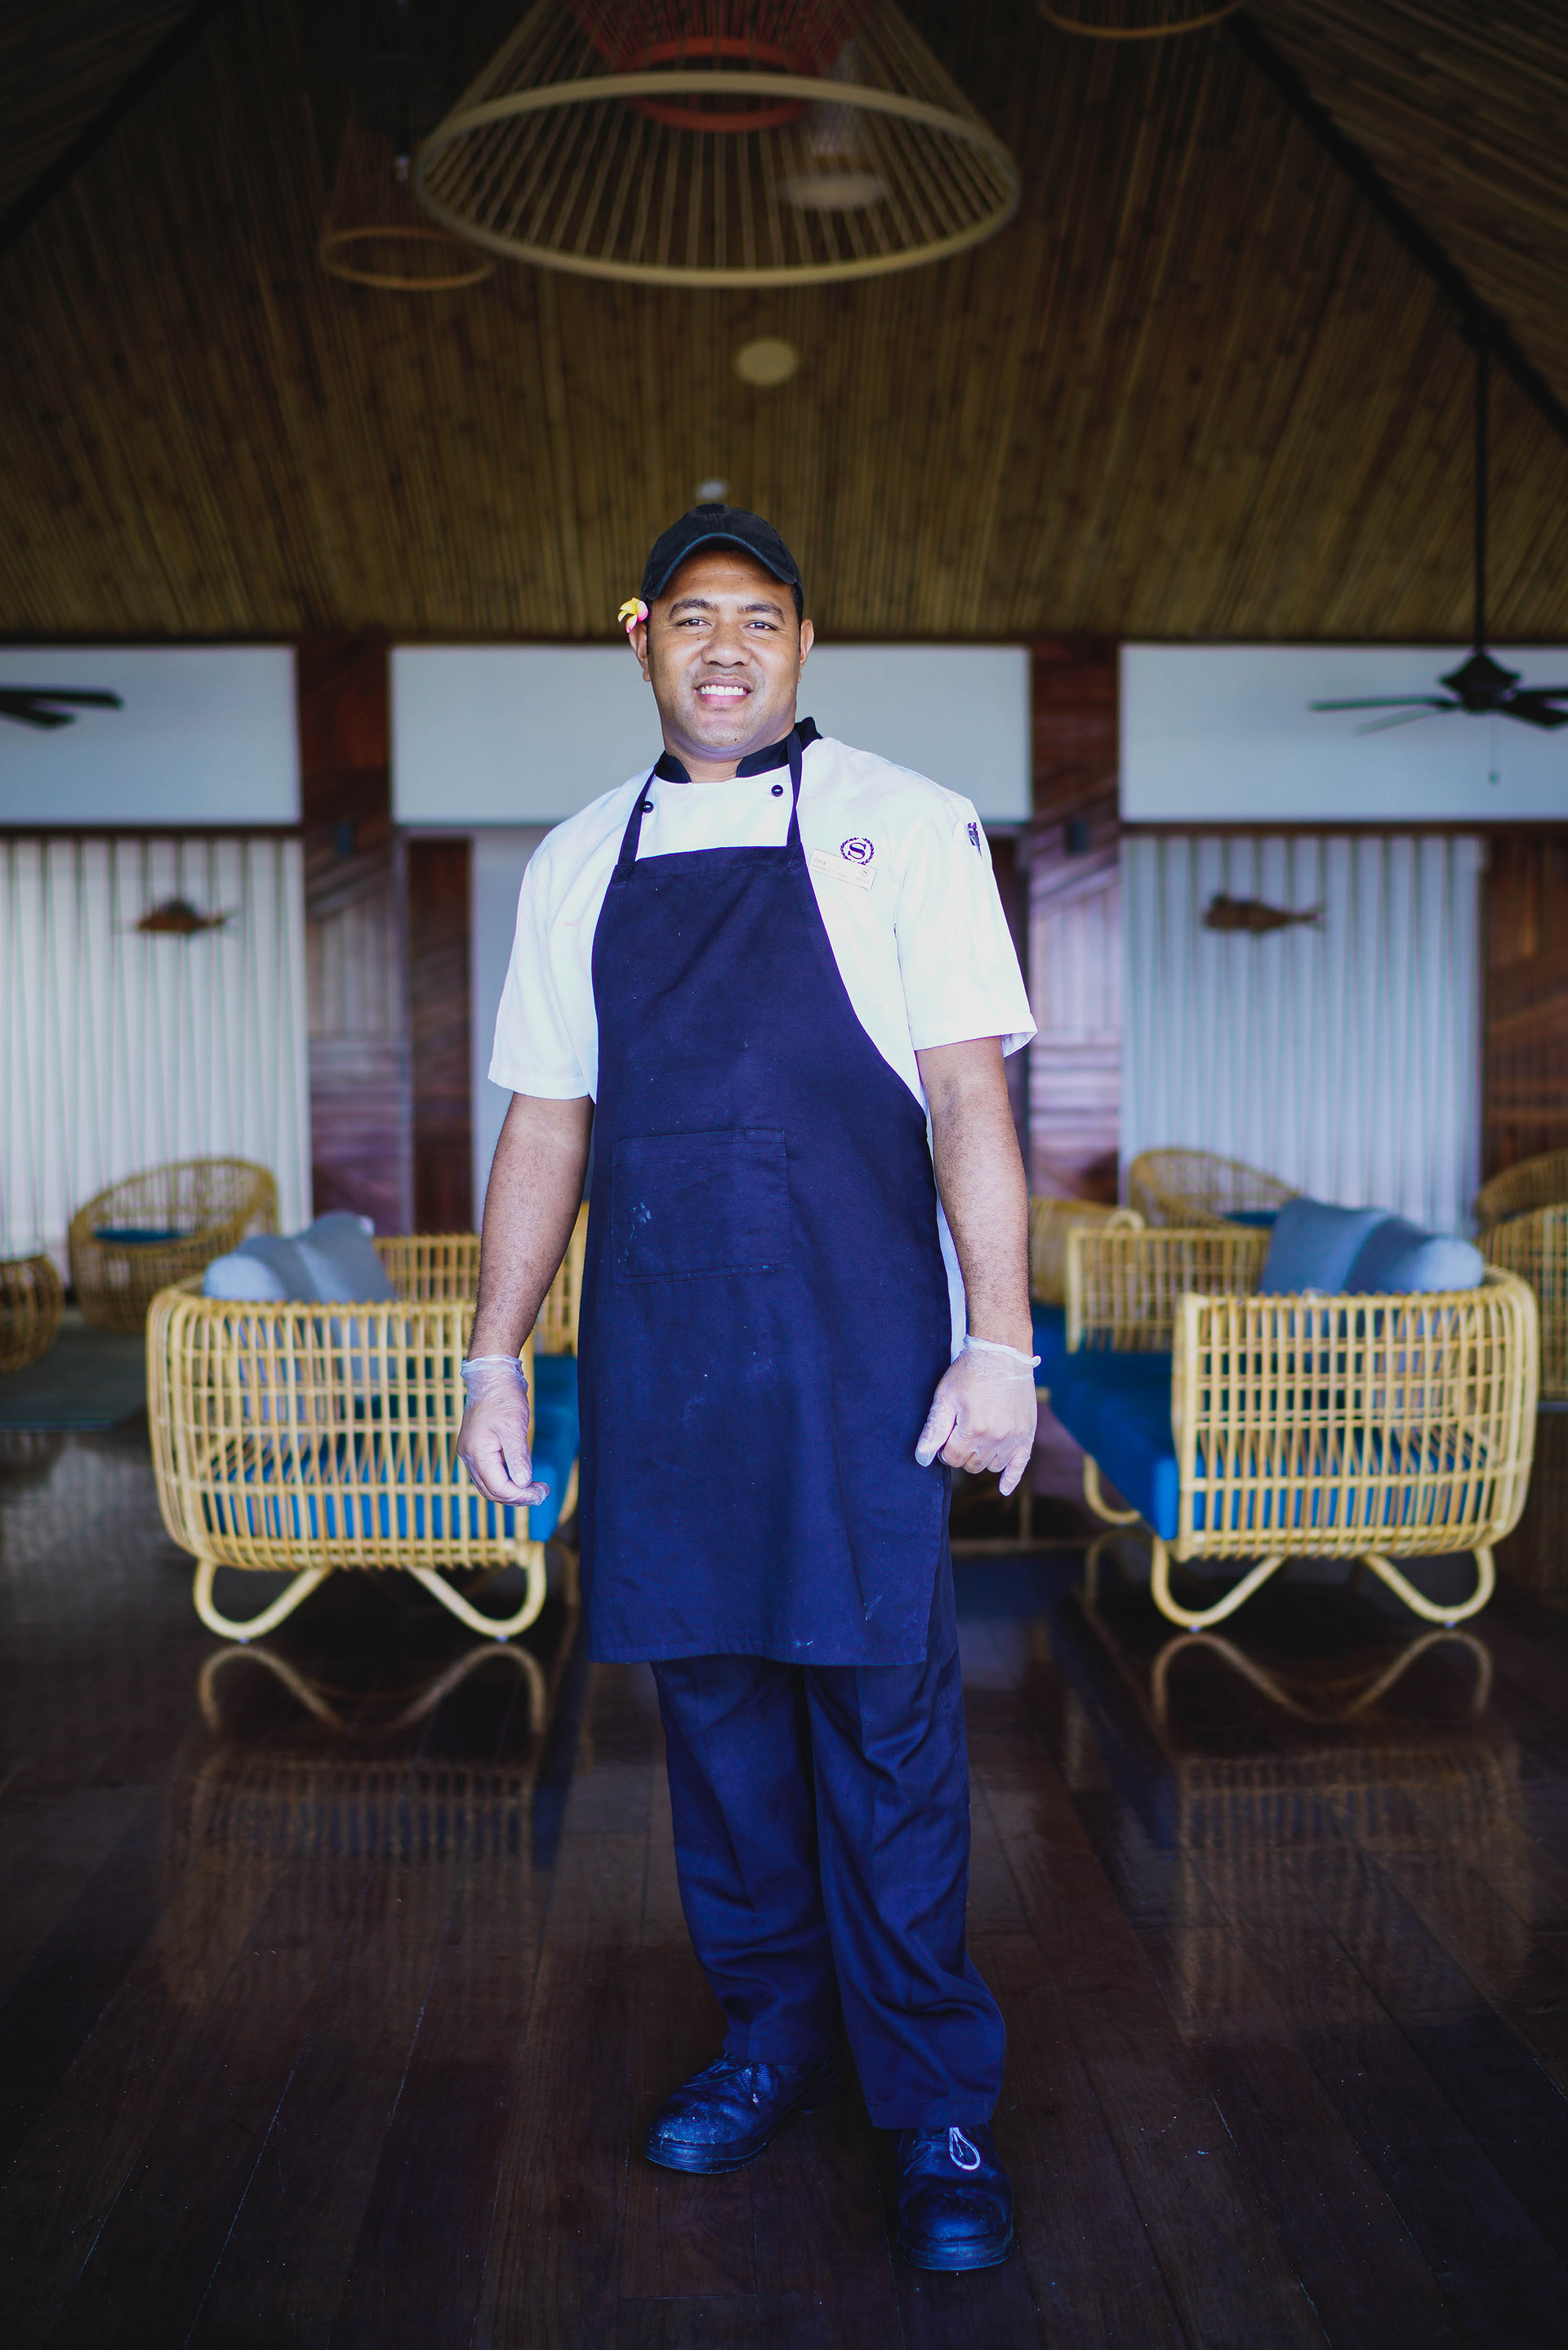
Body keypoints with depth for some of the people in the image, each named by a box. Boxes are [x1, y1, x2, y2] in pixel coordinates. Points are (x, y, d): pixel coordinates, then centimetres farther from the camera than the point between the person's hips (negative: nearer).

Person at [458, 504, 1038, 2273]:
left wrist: (998, 1346, -10)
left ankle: (936, 2106, 16)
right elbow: (545, 1124, 13)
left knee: (885, 1721, 0)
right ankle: (773, 2033, 31)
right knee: (711, 1700, 12)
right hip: (656, 1362, 4)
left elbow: (969, 1098, -4)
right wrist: (495, 1357, 10)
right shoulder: (579, 863, 12)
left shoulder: (901, 827, 2)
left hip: (856, 1356, -3)